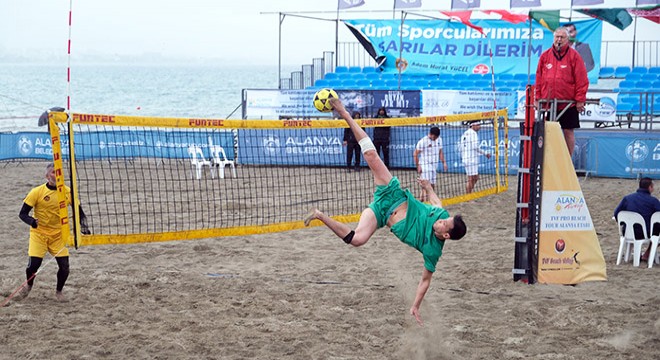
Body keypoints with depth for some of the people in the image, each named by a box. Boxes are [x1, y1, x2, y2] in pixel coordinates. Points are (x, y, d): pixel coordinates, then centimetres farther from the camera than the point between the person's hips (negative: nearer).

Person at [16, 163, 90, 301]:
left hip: (58, 234, 2)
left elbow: (79, 211, 6)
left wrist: (83, 226, -10)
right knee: (33, 264, -13)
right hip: (39, 233, -2)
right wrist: (31, 221, -29)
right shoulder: (37, 192, -12)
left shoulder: (68, 192, -5)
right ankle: (28, 286, 22)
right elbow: (22, 213, -8)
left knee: (64, 266, -7)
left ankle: (59, 291, 23)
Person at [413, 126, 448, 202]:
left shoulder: (439, 140, 7)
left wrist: (444, 162, 9)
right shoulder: (423, 141, -13)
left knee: (432, 185, 8)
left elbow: (440, 152, 19)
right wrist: (418, 166, -11)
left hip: (434, 166, 6)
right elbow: (415, 154, -9)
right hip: (425, 166, -6)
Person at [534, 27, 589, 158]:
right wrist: (537, 98, 7)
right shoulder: (545, 56, 8)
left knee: (568, 131, 2)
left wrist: (580, 100, -9)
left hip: (568, 102, -3)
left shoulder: (574, 56, -2)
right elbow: (539, 79, 11)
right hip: (548, 102, 3)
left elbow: (581, 80, -4)